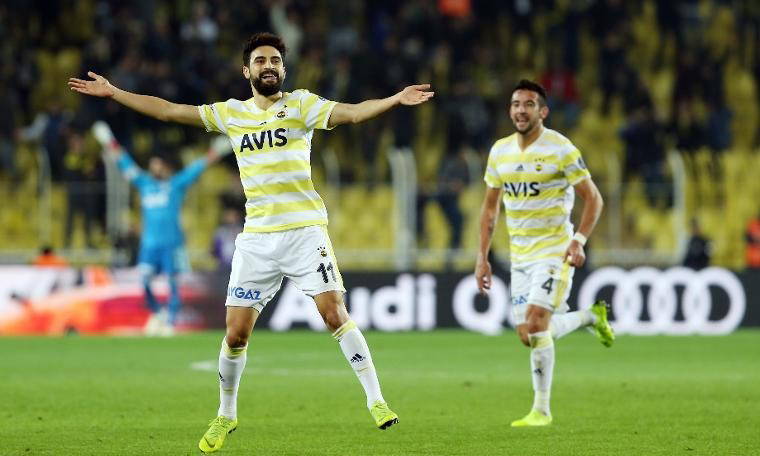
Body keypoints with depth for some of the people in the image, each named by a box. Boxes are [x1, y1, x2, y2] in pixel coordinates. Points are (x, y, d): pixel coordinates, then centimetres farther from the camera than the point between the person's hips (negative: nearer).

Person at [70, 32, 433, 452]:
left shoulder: (301, 104, 0)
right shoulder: (231, 113, 10)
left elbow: (351, 113, -14)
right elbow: (168, 110, 13)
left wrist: (395, 100, -31)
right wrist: (112, 93, 11)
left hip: (305, 230, -3)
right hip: (256, 238, 3)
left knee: (334, 313, -15)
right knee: (236, 333, 1)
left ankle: (376, 401, -8)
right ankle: (225, 416, 20)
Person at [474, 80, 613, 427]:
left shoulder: (561, 149, -11)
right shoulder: (500, 151, 6)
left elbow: (593, 198, -7)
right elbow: (490, 206, 14)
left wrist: (579, 240, -19)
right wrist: (482, 257, 9)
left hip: (554, 252, -6)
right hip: (520, 255, 6)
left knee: (536, 324, -18)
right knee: (528, 335, 5)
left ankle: (541, 409, -7)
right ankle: (591, 316, 32)